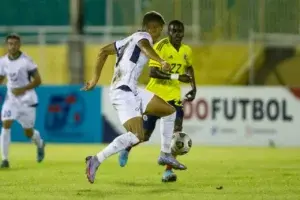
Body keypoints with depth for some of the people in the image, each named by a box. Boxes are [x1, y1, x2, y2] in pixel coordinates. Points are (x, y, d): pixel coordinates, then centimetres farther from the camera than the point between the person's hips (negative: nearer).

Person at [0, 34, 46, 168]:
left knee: (28, 132, 7)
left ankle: (40, 144, 42)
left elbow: (38, 80, -14)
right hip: (11, 99, 3)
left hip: (27, 100, -3)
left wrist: (23, 89, -26)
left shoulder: (26, 61, -16)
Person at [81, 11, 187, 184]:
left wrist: (96, 78, 32)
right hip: (124, 92, -10)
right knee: (136, 136, -24)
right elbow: (144, 46, -30)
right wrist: (161, 61, -47)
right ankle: (96, 161, -22)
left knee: (170, 111, 16)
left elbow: (103, 51, 29)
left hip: (131, 91, 10)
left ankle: (166, 155, 21)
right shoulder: (143, 36, -4)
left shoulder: (130, 39, 24)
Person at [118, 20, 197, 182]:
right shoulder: (161, 46, -16)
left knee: (175, 133, -17)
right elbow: (153, 72, -24)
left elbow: (189, 68, 25)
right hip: (155, 95, -3)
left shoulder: (186, 51, 2)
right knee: (145, 133, 8)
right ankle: (126, 150, 42)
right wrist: (176, 76, -30)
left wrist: (193, 87, 13)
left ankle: (168, 171, -11)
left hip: (173, 97, 3)